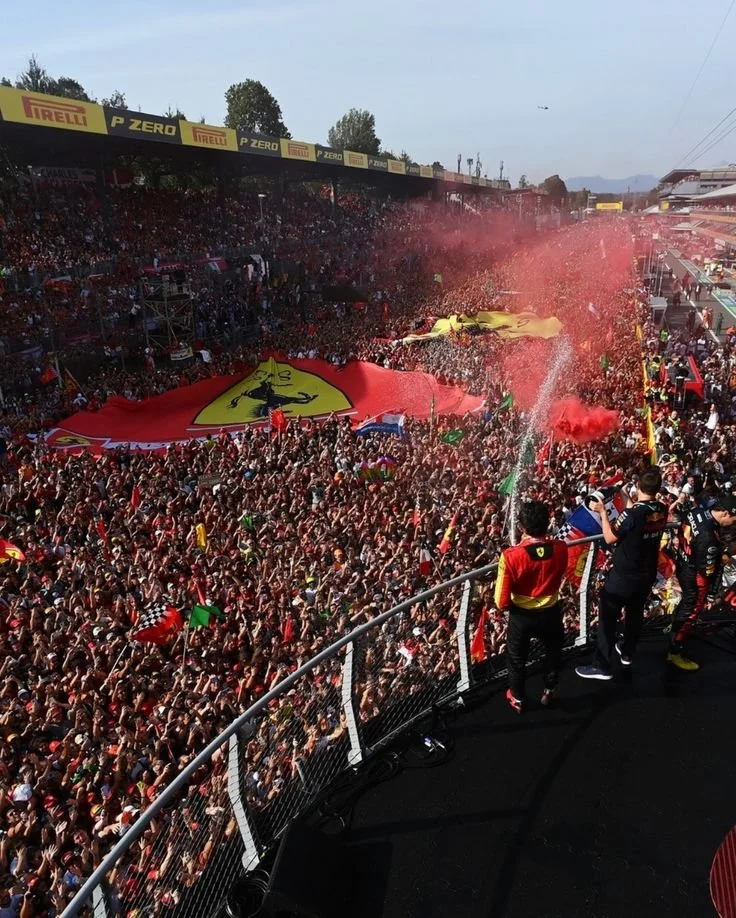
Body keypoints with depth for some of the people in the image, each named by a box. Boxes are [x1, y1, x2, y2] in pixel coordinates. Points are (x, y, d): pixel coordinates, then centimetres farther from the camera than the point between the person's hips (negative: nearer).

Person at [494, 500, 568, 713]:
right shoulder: (560, 549, -20)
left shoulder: (510, 556, -29)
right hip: (551, 613, 2)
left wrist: (509, 607, 0)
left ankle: (517, 698, 46)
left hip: (521, 616, -2)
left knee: (517, 658, 25)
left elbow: (502, 602, -21)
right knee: (553, 652, 32)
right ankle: (548, 691, 52)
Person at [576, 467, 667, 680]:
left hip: (623, 576, -7)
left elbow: (610, 538, -16)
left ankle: (602, 666, 9)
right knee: (635, 613, 24)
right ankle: (627, 653, 42)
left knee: (608, 618, 3)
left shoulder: (632, 514, -27)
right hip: (647, 574, 7)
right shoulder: (662, 511, -7)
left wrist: (603, 512, -9)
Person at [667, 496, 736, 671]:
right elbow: (706, 571, -27)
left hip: (683, 565, 9)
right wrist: (709, 595, -14)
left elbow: (682, 534, 7)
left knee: (687, 602, 32)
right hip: (694, 576, -9)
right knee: (691, 611, 7)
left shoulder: (697, 511, -11)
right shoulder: (709, 537, -36)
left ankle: (676, 627, 57)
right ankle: (675, 653, 20)